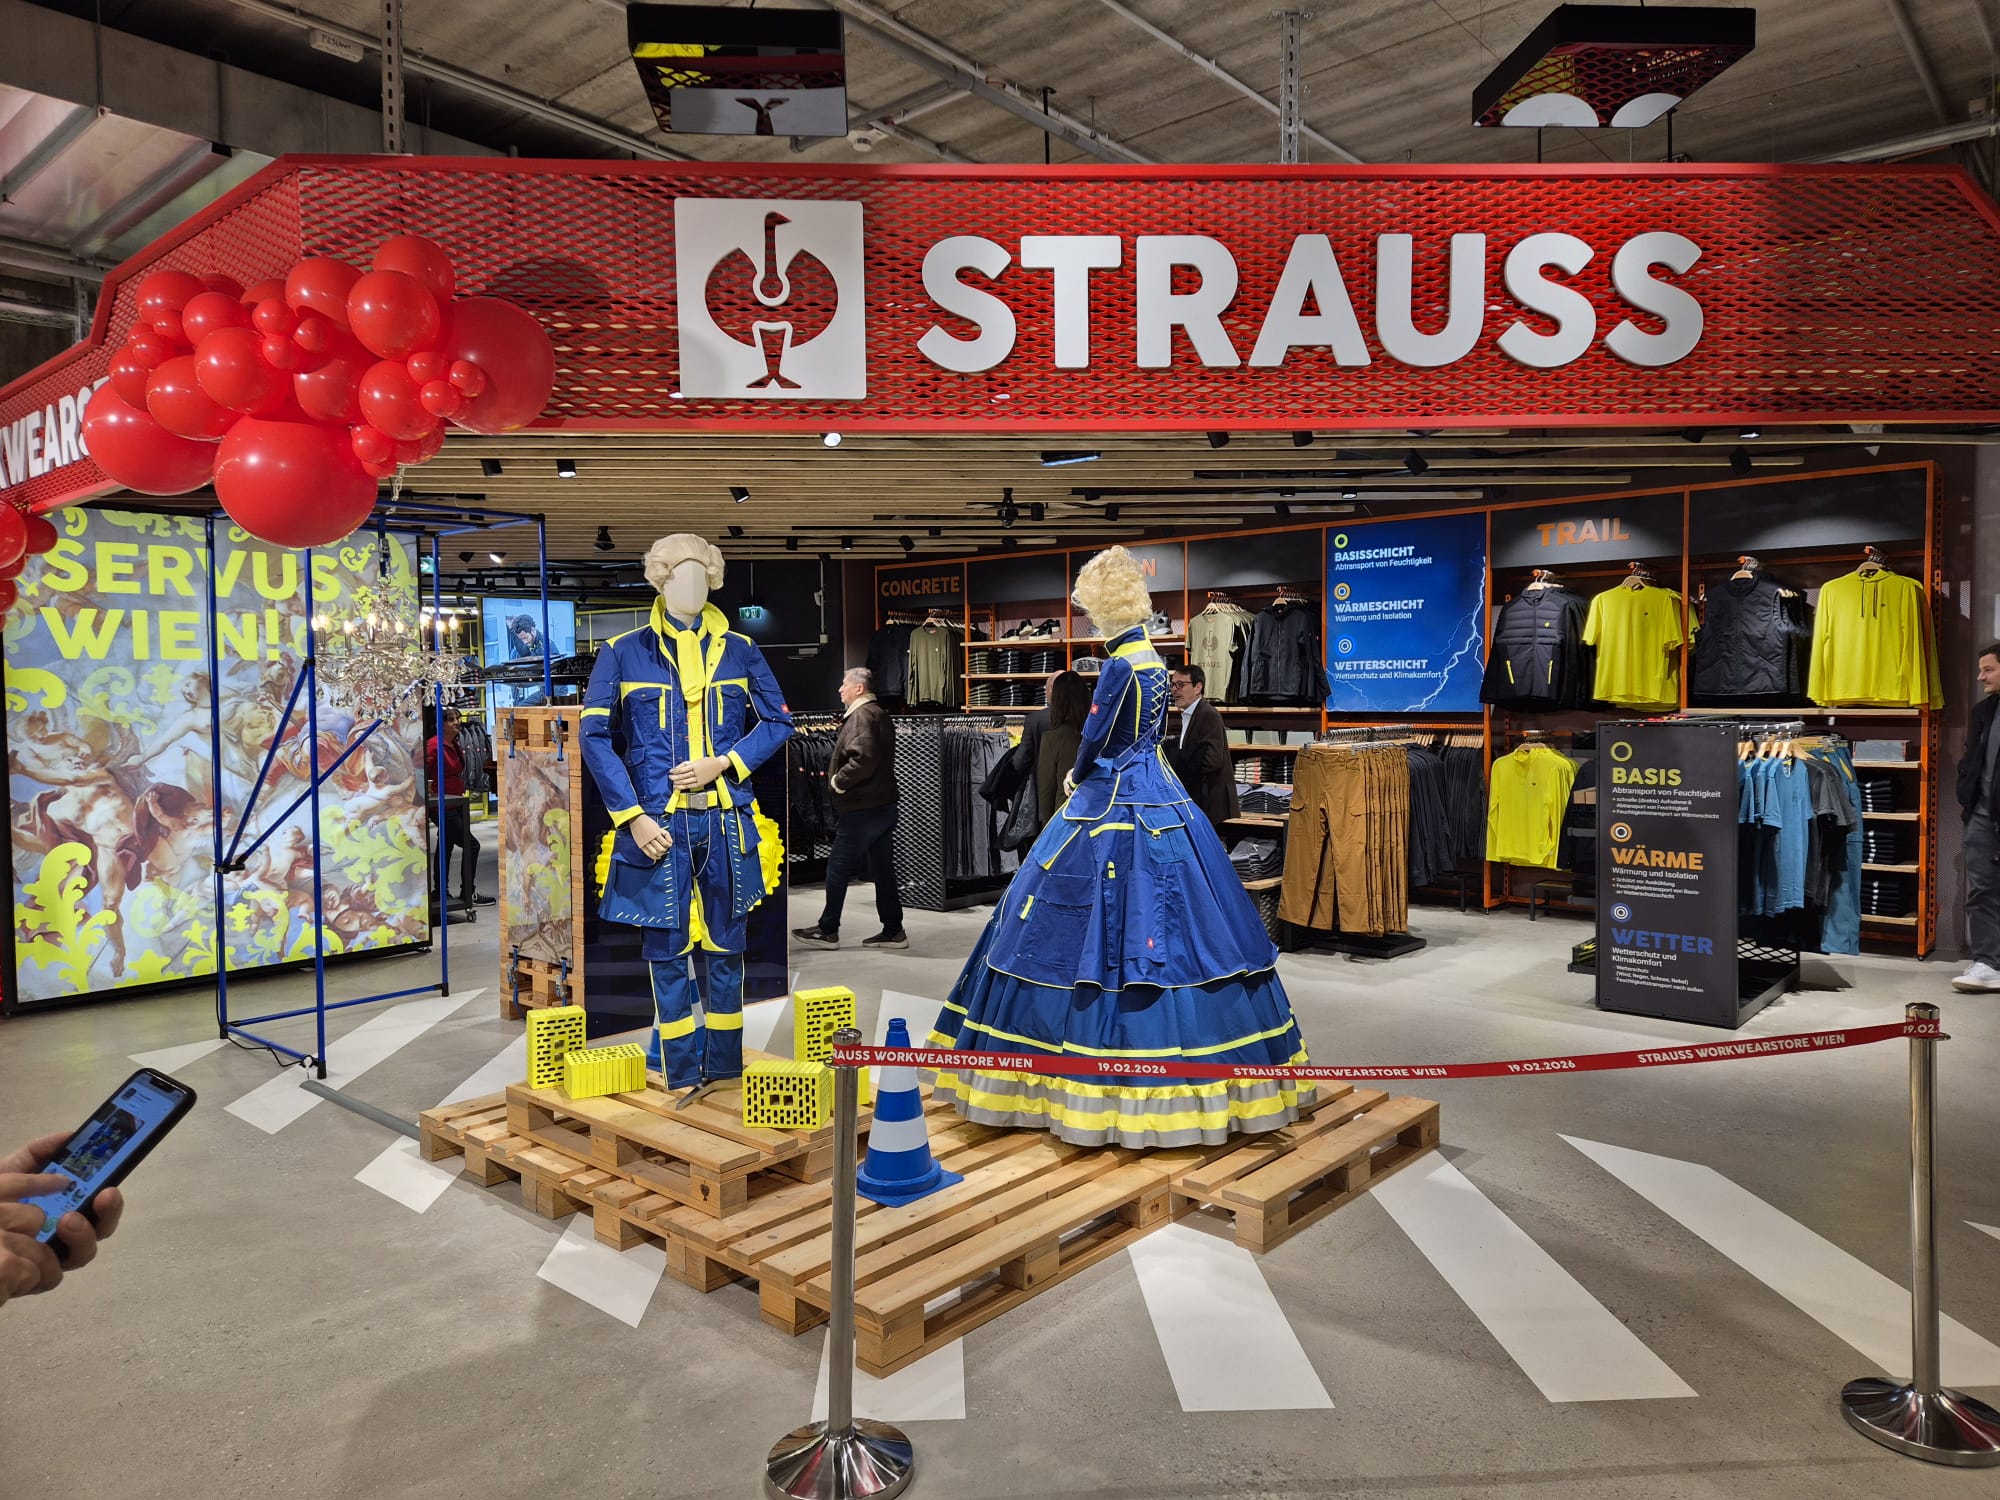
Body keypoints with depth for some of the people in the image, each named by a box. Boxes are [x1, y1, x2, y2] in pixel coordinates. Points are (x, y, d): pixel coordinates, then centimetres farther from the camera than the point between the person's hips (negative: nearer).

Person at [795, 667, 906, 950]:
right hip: (883, 805, 10)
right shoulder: (881, 714, 16)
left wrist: (838, 781, -15)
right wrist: (840, 779, 11)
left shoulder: (861, 716, -15)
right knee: (883, 869, 12)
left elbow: (863, 758, -29)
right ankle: (893, 930, 15)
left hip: (862, 808, -10)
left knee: (838, 868, 2)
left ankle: (828, 930, 11)